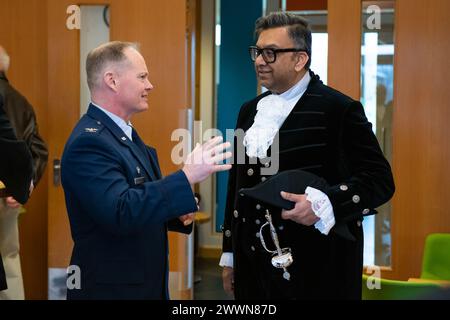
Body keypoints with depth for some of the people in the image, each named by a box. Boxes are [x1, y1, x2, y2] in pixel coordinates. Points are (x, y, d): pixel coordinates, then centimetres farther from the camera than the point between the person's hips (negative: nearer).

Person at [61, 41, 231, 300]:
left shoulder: (126, 133, 11)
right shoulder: (88, 142, -19)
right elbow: (120, 213, -30)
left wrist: (177, 213, -1)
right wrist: (187, 176, -31)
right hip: (110, 289, -9)